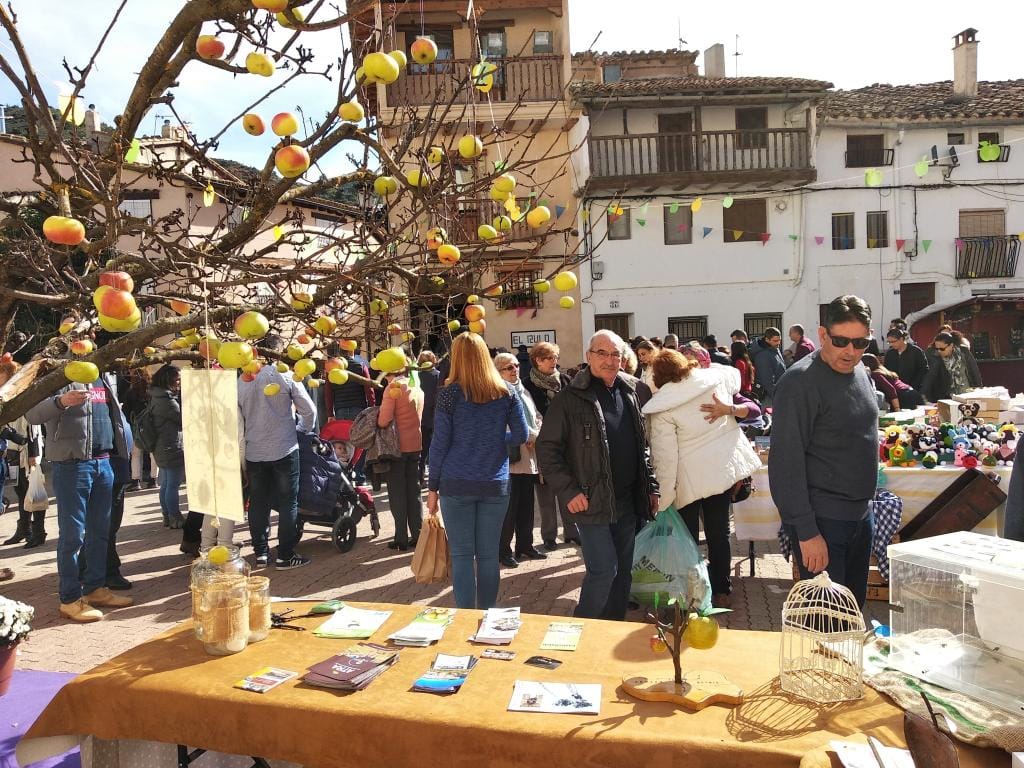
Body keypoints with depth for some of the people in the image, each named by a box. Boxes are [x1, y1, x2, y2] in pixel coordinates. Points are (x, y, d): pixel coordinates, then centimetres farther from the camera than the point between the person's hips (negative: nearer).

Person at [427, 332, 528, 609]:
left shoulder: (449, 392, -6)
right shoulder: (506, 392, 1)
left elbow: (440, 442, -5)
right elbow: (521, 435, 2)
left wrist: (433, 487, 2)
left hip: (456, 484, -2)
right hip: (495, 484, 2)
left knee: (461, 554, 6)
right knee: (489, 554, 11)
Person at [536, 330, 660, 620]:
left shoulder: (629, 394, 10)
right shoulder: (571, 399, -9)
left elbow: (642, 446, 18)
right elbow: (547, 449, -10)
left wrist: (651, 487, 13)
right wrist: (568, 492, -15)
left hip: (627, 502, 6)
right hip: (592, 503, -6)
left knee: (623, 572, 13)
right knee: (604, 571, -6)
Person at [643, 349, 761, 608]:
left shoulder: (662, 407, -14)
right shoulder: (716, 376, -3)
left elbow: (665, 456, -16)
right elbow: (735, 377, 23)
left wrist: (664, 496, -12)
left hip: (690, 477, -4)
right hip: (725, 467, 4)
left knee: (688, 537, 11)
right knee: (719, 533, 15)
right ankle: (721, 590, 26)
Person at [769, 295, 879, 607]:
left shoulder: (859, 371, 8)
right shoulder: (801, 382, -19)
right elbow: (786, 463, -22)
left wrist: (865, 503, 20)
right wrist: (806, 533, -23)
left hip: (860, 513, 8)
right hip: (823, 522, -8)